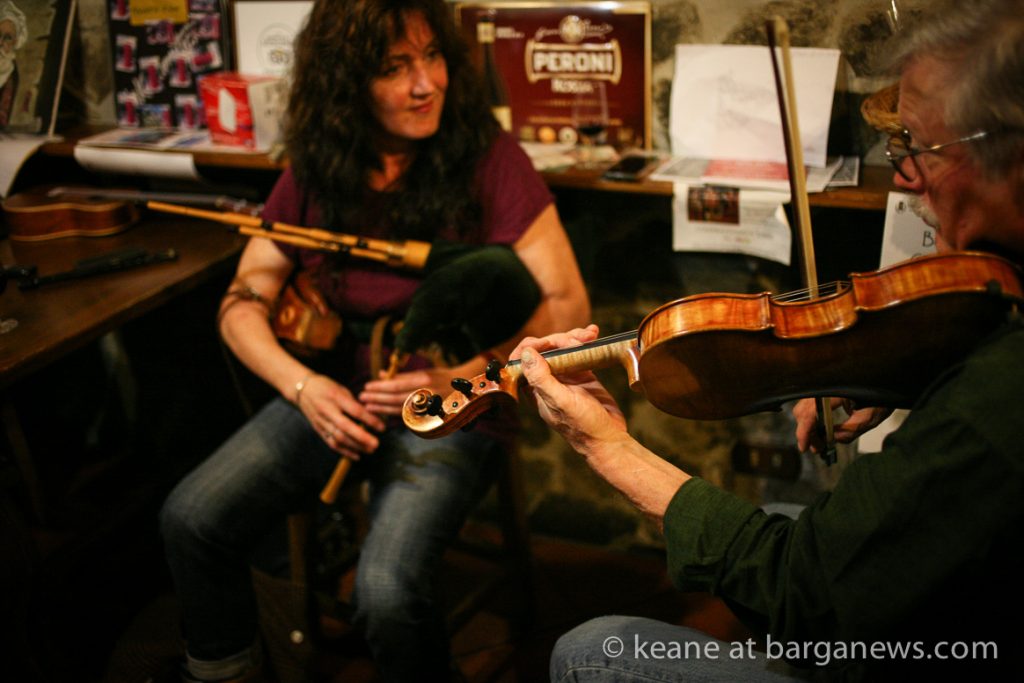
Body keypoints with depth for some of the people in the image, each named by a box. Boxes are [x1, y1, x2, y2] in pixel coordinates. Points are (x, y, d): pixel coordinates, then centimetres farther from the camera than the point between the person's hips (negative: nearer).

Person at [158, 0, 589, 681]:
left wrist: (461, 379, -24)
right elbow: (243, 303, 5)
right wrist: (303, 386, -13)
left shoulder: (489, 159, -12)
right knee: (191, 519, -11)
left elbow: (566, 306, -12)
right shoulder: (314, 174, 1)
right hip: (338, 393, 5)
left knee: (388, 588, -28)